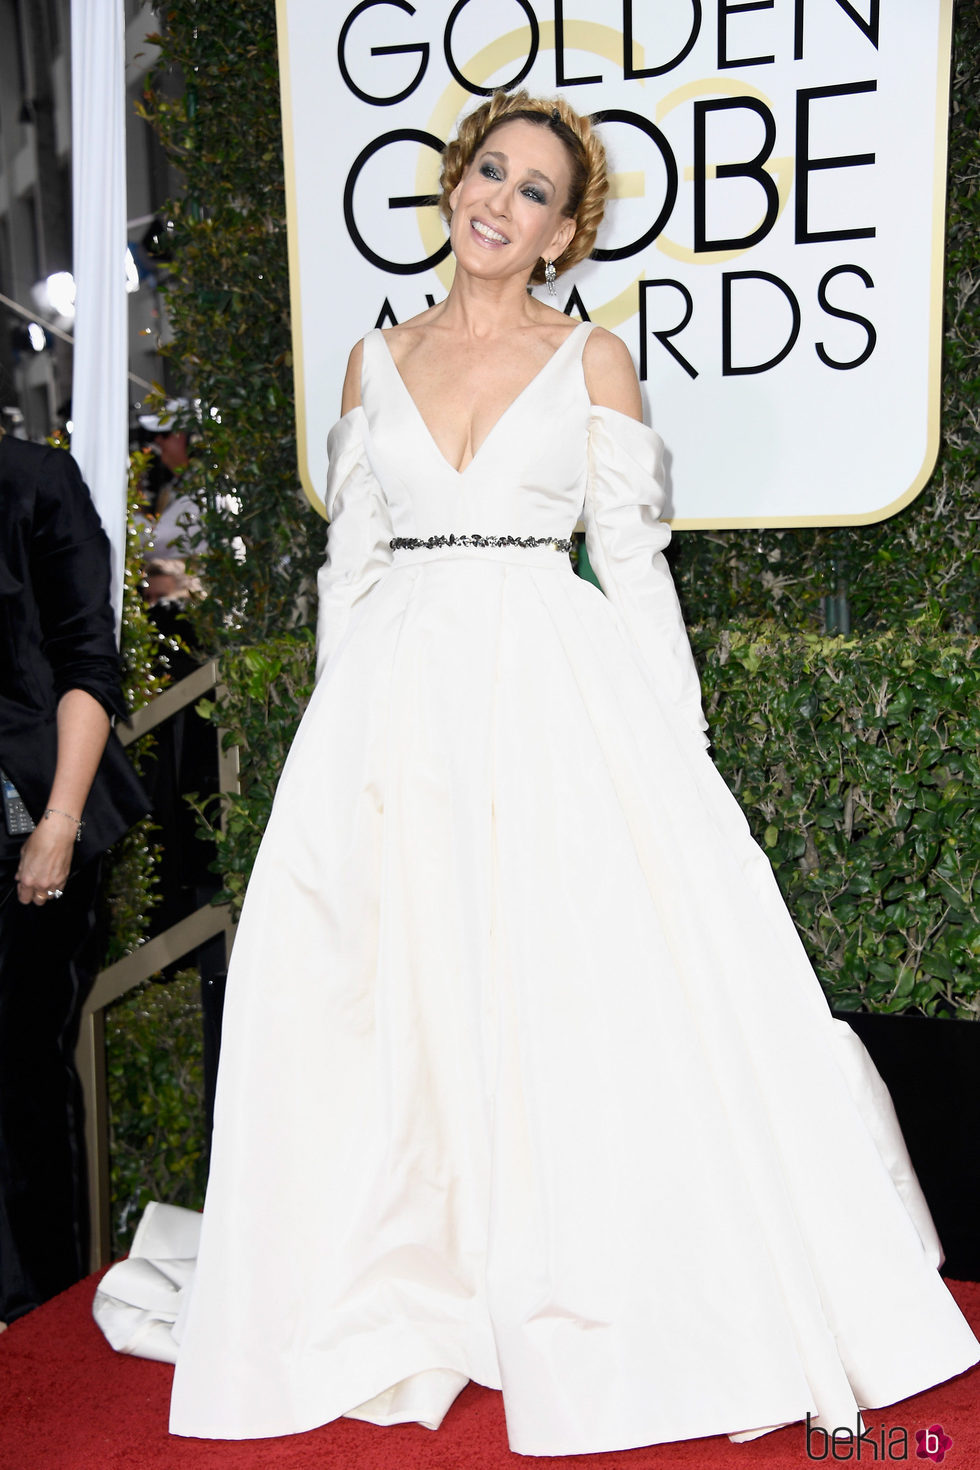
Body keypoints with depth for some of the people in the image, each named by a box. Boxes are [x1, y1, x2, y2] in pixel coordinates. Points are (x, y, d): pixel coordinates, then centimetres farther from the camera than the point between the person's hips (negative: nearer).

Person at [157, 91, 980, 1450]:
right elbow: (351, 562, 14)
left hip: (557, 697, -2)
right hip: (397, 710, 3)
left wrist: (675, 749, -4)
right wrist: (344, 731, 8)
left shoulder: (593, 359, 6)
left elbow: (634, 563, 3)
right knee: (392, 1002, 3)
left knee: (599, 1001, -6)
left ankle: (643, 1320, 9)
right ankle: (397, 1310, 20)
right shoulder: (378, 361, 14)